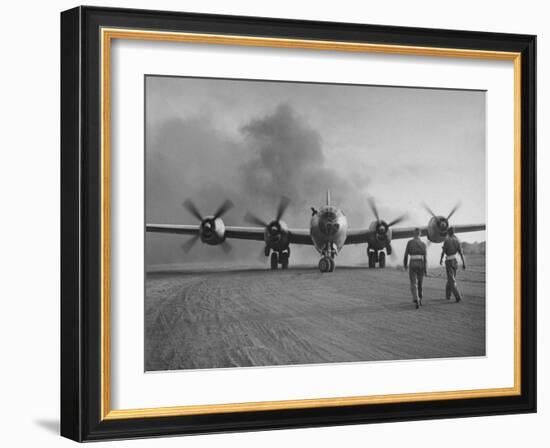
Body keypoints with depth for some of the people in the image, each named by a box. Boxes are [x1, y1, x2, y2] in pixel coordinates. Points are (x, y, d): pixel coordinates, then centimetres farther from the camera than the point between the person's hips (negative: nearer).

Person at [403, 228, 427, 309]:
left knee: (414, 284, -3)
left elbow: (406, 254, -1)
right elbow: (424, 257, -4)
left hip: (412, 264, -2)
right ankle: (420, 300, 30)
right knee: (420, 283, 21)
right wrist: (426, 269, -2)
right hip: (421, 264, 2)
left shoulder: (410, 242, -4)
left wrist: (405, 264, 16)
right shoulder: (423, 244, 0)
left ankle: (416, 301, -24)